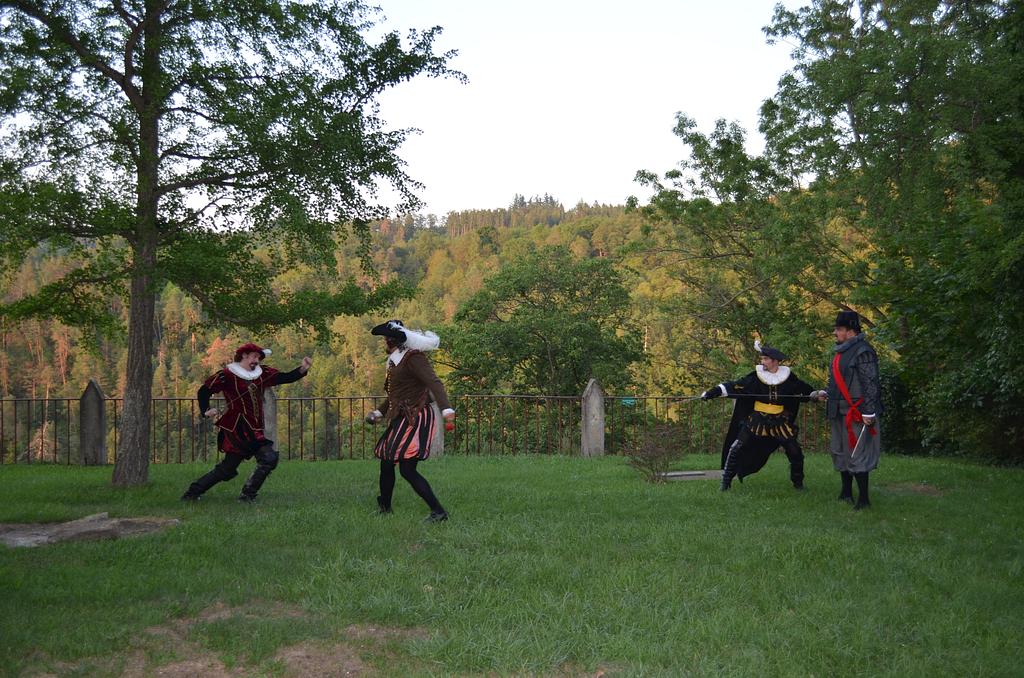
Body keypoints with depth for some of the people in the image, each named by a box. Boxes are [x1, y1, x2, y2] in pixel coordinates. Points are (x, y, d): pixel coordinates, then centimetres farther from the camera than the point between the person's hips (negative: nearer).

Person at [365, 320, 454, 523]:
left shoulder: (413, 358, -13)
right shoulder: (395, 361, 17)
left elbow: (434, 383, -25)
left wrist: (446, 409, -38)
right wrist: (380, 412, 32)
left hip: (415, 419, -10)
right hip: (400, 419, 10)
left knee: (407, 469, -16)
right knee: (386, 462, 15)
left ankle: (438, 511, -15)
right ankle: (384, 507, 32)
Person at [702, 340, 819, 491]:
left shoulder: (788, 378, -2)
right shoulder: (756, 376, -7)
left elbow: (805, 391, 12)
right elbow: (735, 386, -13)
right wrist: (713, 392, -23)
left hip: (779, 422, 1)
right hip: (757, 420, -1)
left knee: (795, 451, 1)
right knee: (737, 448, -10)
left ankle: (798, 481, 23)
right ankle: (726, 480, 0)